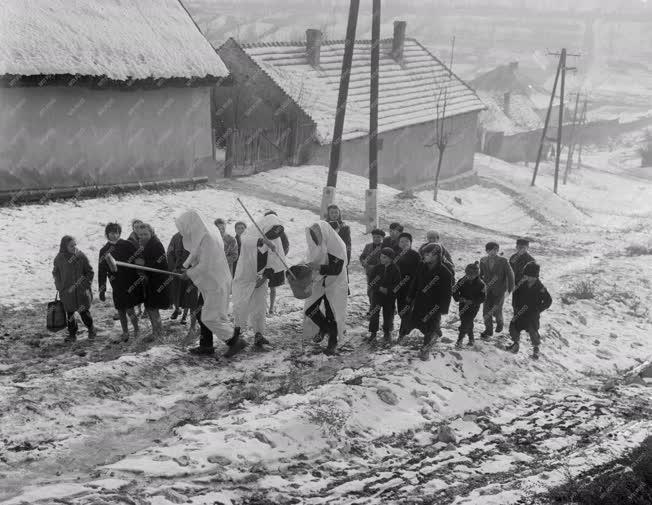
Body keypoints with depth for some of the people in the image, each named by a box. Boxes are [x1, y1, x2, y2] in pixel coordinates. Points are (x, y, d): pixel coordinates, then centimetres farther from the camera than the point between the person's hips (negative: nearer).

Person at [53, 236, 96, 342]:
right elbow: (56, 273, 12)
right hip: (67, 292, 2)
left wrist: (85, 285, -7)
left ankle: (91, 329, 26)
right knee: (69, 313, 8)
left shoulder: (81, 256, -9)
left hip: (81, 291, -2)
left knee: (84, 312, 1)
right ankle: (72, 334, 24)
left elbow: (90, 272, 0)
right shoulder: (59, 259, -4)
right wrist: (60, 287, 5)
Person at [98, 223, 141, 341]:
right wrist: (101, 290, 5)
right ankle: (125, 333, 26)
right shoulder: (104, 251, 6)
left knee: (129, 310, -8)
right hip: (117, 286, 3)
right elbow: (102, 272, 8)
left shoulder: (128, 245, -2)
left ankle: (136, 330, 12)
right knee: (121, 311, 9)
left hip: (131, 284, -3)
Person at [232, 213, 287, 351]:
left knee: (260, 306, -4)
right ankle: (237, 330, 22)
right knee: (241, 305, 1)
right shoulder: (252, 233, -18)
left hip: (260, 278, 3)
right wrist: (264, 241, -59)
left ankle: (258, 335, 1)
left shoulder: (276, 240, -4)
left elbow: (277, 261, -1)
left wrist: (265, 276, -11)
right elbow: (246, 241, -42)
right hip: (245, 276, -3)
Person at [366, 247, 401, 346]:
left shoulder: (395, 269, -6)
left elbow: (397, 284, -7)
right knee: (373, 314, 1)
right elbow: (371, 282, 1)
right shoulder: (376, 268, 1)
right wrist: (379, 288, -14)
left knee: (388, 315, 3)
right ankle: (373, 333, 15)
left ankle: (387, 335, 16)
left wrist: (388, 290, -17)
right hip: (376, 295, 2)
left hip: (390, 296, -2)